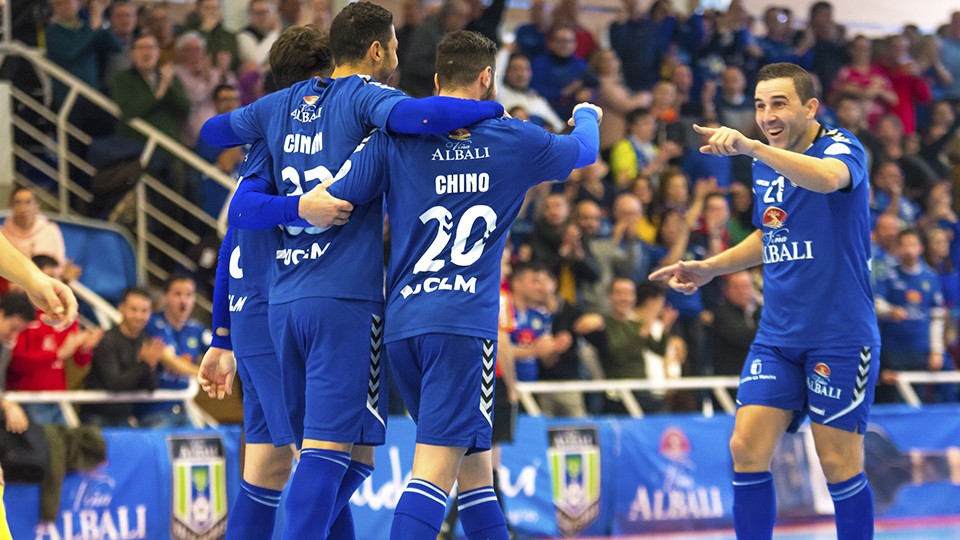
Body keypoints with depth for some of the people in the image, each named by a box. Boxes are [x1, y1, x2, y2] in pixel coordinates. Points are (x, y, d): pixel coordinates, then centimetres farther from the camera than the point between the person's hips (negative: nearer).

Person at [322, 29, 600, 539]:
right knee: (435, 471, -13)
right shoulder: (514, 142, 4)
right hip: (463, 324, -4)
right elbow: (583, 149, 24)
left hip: (401, 325, 4)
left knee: (474, 464, 16)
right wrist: (587, 114, 47)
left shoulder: (394, 138, 4)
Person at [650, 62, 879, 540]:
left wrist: (751, 146, -48)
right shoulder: (764, 166, 11)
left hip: (840, 336, -6)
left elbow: (827, 178, -37)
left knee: (839, 462, -1)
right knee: (747, 448, -4)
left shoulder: (843, 148, -11)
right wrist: (710, 268, 15)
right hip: (777, 335, 6)